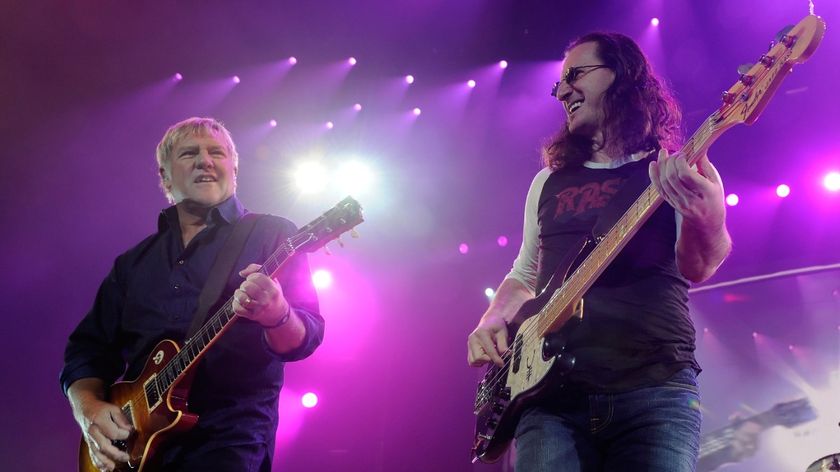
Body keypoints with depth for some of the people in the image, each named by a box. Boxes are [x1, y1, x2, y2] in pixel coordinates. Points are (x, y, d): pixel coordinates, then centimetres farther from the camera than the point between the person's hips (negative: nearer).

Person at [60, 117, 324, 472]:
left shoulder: (272, 235, 5)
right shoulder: (133, 261, 20)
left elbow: (306, 336, -5)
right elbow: (88, 347, 20)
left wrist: (277, 315, -28)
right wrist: (88, 406, 0)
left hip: (229, 437, -3)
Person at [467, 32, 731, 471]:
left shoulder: (675, 172, 9)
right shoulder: (549, 182, 21)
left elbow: (696, 267, -7)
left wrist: (707, 221, -30)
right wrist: (493, 322, 7)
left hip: (656, 386, -3)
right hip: (553, 389, 3)